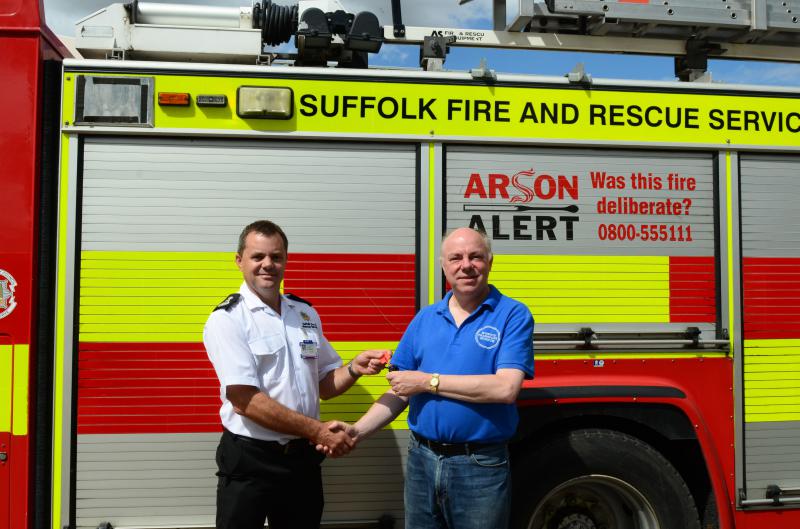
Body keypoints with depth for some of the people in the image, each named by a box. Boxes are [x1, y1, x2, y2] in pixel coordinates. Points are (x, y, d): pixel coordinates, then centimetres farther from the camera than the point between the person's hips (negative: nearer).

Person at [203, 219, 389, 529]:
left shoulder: (306, 314, 8)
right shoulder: (227, 320, -11)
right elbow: (245, 400, -19)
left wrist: (354, 370, -8)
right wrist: (316, 431, -19)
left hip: (303, 459, 5)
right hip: (249, 461, -5)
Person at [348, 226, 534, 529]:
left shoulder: (513, 316, -7)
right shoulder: (424, 319, 8)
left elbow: (505, 388, -20)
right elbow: (401, 391, 9)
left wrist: (428, 381, -14)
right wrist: (358, 431, -6)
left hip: (481, 467, -4)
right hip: (421, 460, 4)